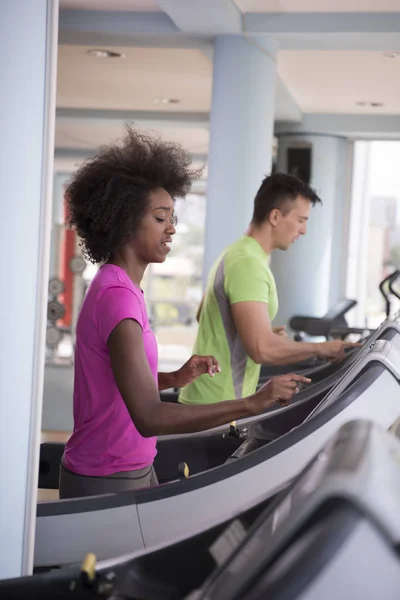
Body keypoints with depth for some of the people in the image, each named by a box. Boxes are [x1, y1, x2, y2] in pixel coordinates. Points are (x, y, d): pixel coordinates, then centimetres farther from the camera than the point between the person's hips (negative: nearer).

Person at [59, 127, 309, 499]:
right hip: (106, 484, -9)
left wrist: (174, 379, 2)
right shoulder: (117, 297, -22)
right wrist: (251, 404, -32)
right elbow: (149, 417, -30)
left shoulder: (117, 288, 8)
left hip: (134, 469, 9)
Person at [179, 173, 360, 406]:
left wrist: (266, 333, 19)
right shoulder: (248, 264, -20)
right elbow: (262, 349, -29)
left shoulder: (237, 254, 13)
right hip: (218, 406, -10)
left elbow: (203, 314, 27)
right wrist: (321, 348, -15)